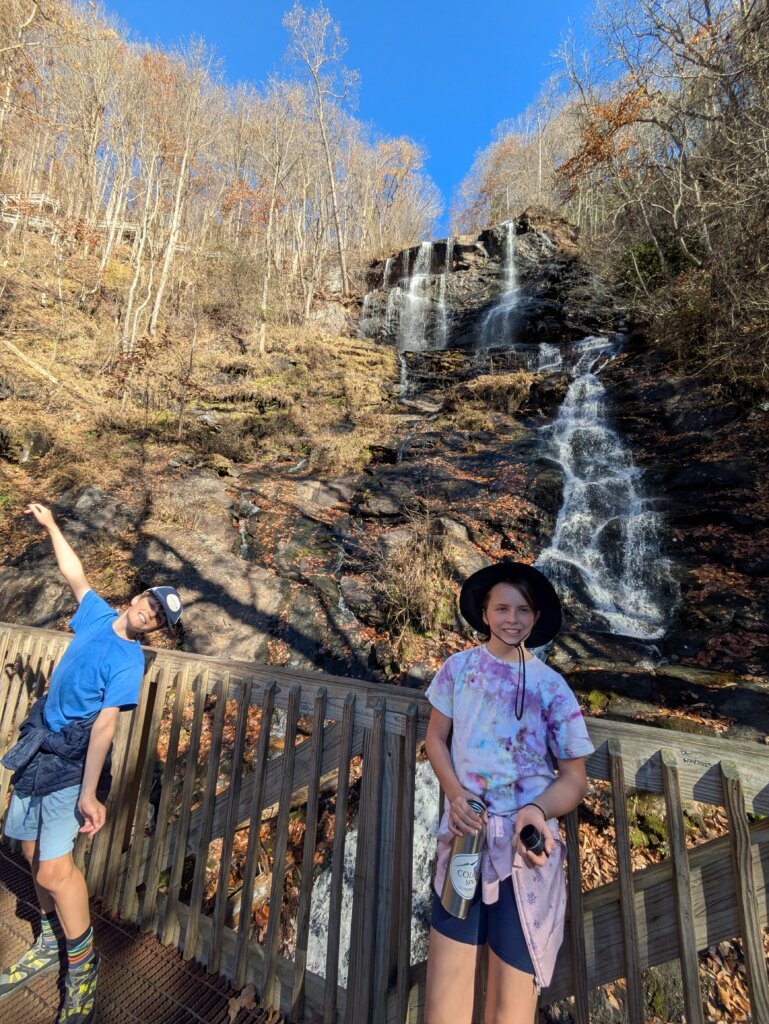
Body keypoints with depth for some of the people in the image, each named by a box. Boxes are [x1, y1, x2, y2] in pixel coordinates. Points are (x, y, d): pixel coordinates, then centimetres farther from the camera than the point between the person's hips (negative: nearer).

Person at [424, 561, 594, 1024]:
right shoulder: (459, 666, -3)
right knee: (447, 981, 6)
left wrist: (537, 810, -20)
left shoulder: (552, 687, -6)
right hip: (464, 832, 1)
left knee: (513, 986, 8)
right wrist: (455, 794, -12)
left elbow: (575, 777, -1)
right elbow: (436, 737, 4)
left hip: (527, 840, 0)